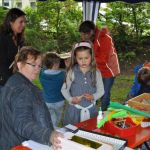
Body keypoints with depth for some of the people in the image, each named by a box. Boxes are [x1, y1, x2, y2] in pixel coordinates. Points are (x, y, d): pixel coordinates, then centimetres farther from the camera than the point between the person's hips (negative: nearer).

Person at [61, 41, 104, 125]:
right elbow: (64, 89, 0)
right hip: (74, 109, -1)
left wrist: (93, 96, -16)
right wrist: (71, 99, -17)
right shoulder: (72, 72, -7)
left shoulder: (96, 72, -4)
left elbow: (101, 90, 3)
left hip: (91, 109, 1)